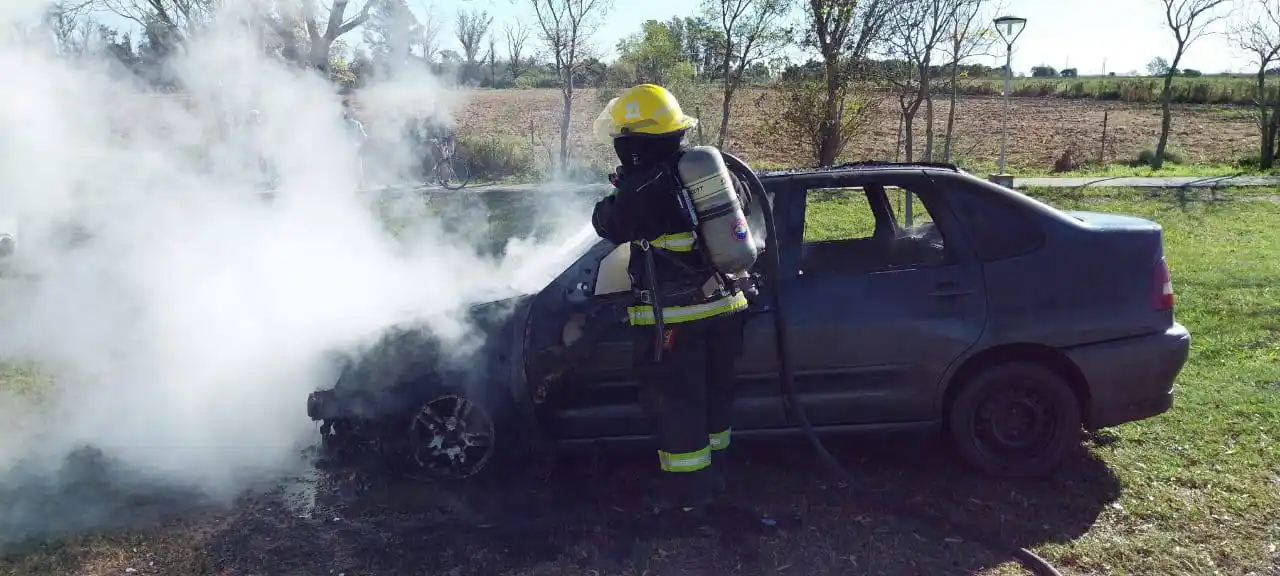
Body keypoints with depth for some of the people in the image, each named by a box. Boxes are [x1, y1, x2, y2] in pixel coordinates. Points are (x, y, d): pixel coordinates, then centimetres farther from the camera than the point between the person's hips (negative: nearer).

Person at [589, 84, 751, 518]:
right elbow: (738, 199, 23)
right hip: (723, 306, 7)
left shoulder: (640, 188, -17)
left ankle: (688, 492, 17)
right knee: (713, 396, 20)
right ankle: (713, 477, 35)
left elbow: (608, 225, 0)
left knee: (675, 404, 7)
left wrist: (618, 191, 19)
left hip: (673, 318, -7)